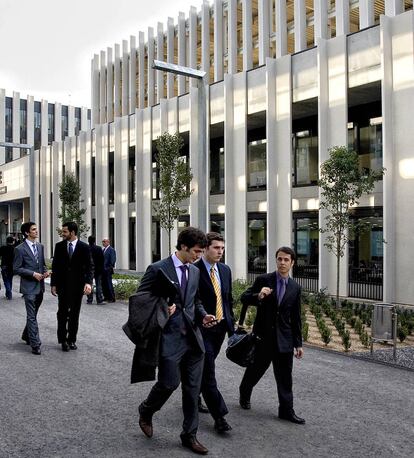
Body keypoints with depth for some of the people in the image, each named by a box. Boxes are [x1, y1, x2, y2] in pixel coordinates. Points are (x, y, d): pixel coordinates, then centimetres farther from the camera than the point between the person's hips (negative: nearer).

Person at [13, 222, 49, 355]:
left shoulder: (40, 247, 11)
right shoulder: (20, 249, -9)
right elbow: (16, 268, -10)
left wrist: (45, 271, -1)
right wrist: (33, 274, -18)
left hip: (40, 286, 7)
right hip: (29, 286, -7)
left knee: (33, 314, 19)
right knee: (32, 316, -5)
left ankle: (26, 336, 37)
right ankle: (35, 344, -3)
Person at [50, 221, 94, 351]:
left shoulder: (84, 247, -2)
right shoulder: (59, 246, 3)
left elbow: (89, 266, -5)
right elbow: (55, 266, 6)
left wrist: (88, 282, -19)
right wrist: (53, 284, 1)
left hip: (77, 285, -1)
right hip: (63, 285, 1)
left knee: (74, 314, 8)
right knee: (62, 313, 2)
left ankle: (72, 340, 18)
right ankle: (63, 340, 12)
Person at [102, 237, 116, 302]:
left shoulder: (111, 250, -8)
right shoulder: (103, 249, 16)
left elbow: (113, 259, -15)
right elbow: (102, 258, 18)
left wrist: (110, 267, -17)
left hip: (108, 270, -8)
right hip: (103, 270, 8)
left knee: (109, 284, -5)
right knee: (104, 284, 10)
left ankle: (112, 298, 1)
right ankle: (106, 297, 19)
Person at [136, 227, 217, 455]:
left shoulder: (195, 271, 11)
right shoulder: (158, 269, -9)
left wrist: (202, 316, 4)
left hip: (193, 336, 6)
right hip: (169, 336, -6)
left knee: (192, 388, 9)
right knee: (169, 383, -3)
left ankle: (189, 435, 23)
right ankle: (146, 411, 29)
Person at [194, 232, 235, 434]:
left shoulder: (225, 270, 9)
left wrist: (231, 324, 14)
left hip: (220, 327, 7)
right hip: (202, 328, -7)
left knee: (203, 368, 19)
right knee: (208, 372, -5)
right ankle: (219, 416, -1)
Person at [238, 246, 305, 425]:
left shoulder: (295, 288, 5)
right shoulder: (263, 280, -5)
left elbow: (296, 318, 9)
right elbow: (244, 298, -5)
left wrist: (298, 343, 9)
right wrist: (258, 296, -26)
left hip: (284, 338, 2)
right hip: (263, 335, -2)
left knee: (285, 376, 4)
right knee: (256, 369, 13)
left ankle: (286, 410, 14)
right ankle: (244, 394, 39)